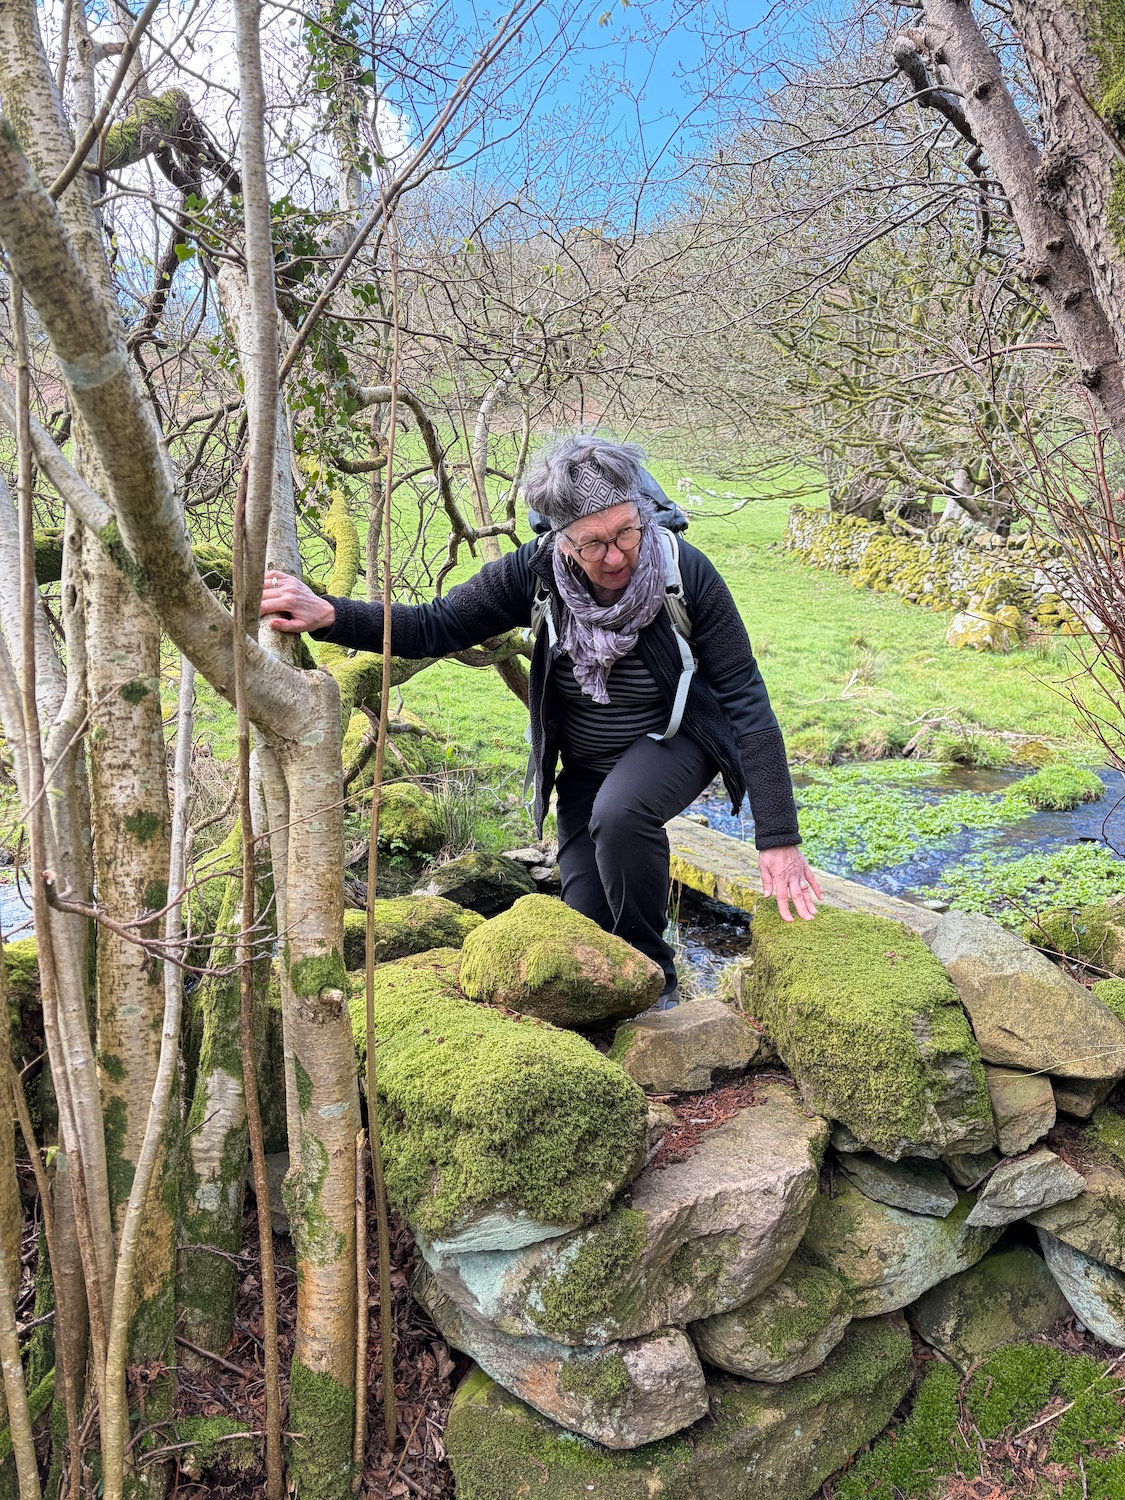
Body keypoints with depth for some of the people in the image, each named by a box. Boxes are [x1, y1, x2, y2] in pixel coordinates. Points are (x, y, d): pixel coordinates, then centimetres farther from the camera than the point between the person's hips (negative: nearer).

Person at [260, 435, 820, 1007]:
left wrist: (779, 840, -28)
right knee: (588, 916, -5)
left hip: (676, 741, -3)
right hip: (584, 765, 3)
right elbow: (434, 627, -14)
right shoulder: (536, 572, -21)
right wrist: (328, 615, -31)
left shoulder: (686, 574, -27)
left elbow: (746, 702, -25)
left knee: (618, 813, -34)